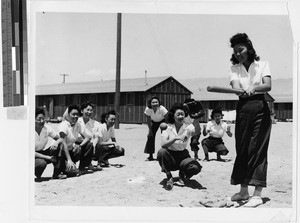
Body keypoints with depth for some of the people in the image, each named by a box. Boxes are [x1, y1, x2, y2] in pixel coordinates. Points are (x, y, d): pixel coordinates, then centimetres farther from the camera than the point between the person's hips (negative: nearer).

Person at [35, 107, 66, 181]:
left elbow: (60, 139, -2)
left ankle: (57, 174, -10)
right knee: (42, 163, -38)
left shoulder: (47, 128, -8)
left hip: (42, 152, 5)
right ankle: (38, 176, -2)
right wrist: (48, 157, -27)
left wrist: (56, 142, -28)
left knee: (59, 146, -18)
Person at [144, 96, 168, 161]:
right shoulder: (148, 109, -29)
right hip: (154, 122, 2)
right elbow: (148, 120, -15)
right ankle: (150, 156, 0)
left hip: (163, 121, -2)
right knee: (150, 136, -8)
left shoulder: (162, 109, -36)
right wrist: (150, 130, -15)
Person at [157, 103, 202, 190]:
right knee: (161, 152, -33)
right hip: (170, 156, 0)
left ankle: (183, 175, 7)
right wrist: (175, 138, -34)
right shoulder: (167, 127, -5)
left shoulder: (188, 127, -4)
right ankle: (169, 178, -12)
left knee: (196, 167, -30)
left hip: (183, 155, 0)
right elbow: (163, 144, -20)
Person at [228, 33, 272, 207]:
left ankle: (258, 194, -7)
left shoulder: (262, 64, 5)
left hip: (260, 107, -3)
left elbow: (268, 85, -11)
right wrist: (242, 91, -34)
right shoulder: (234, 68, 9)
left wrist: (253, 88, -31)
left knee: (258, 148, -8)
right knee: (242, 149, 4)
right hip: (243, 108, 3)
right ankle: (243, 191, 15)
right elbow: (235, 87, -10)